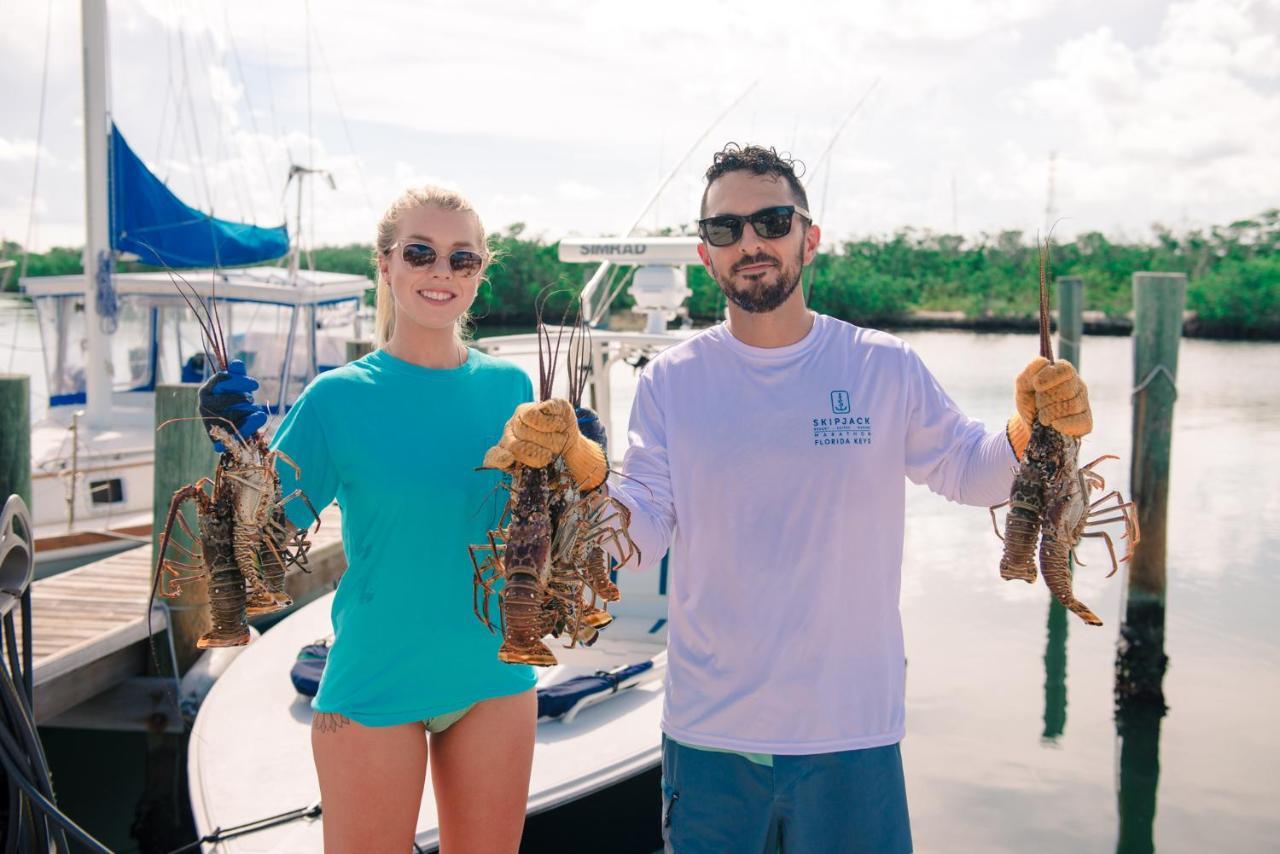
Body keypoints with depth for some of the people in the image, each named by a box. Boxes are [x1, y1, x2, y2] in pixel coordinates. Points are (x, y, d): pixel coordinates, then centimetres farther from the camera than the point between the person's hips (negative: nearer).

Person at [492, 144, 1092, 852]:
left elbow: (967, 472, 7)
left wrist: (1030, 429, -13)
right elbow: (641, 530, -7)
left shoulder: (887, 368, -3)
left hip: (853, 729, 0)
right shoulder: (670, 381, -2)